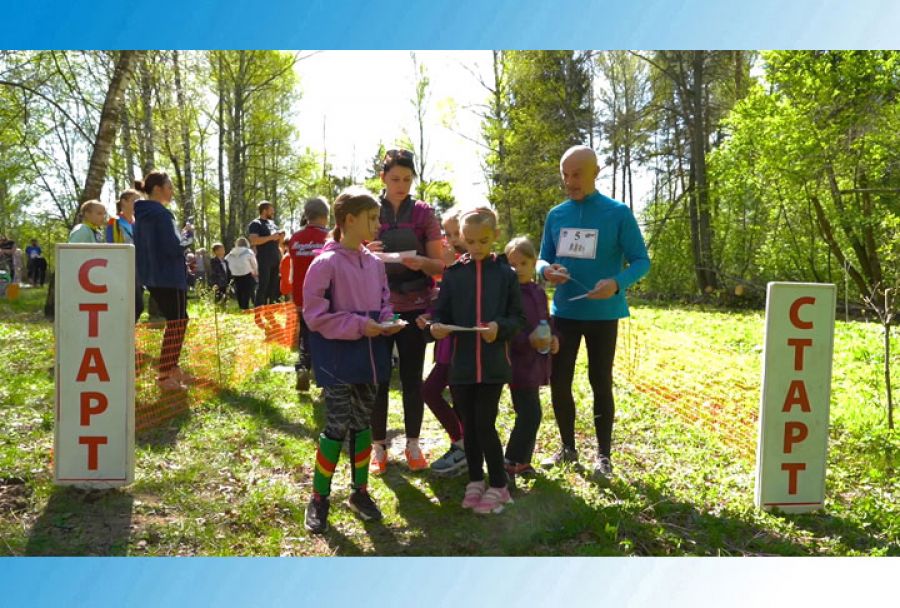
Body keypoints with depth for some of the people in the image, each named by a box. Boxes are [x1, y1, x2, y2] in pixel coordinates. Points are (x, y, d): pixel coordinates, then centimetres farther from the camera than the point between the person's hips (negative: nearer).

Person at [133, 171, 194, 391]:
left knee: (176, 321, 19)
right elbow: (174, 247, -23)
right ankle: (164, 375, 1)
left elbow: (144, 246, 19)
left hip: (152, 277, 9)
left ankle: (173, 368, 23)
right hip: (169, 277, -9)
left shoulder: (141, 215, 13)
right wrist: (188, 239, -5)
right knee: (176, 324, -1)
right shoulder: (161, 214, -17)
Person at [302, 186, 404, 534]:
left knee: (362, 424, 14)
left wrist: (387, 322, -5)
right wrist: (360, 326, -19)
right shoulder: (326, 263, -13)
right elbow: (316, 315, -15)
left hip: (369, 358, 6)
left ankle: (360, 492, 28)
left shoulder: (375, 263, 6)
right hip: (338, 359, -6)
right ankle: (318, 498, 15)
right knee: (337, 427, -2)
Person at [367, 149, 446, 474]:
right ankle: (378, 445, 17)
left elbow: (440, 264, 0)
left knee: (412, 377, 7)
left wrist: (421, 262, -23)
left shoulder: (424, 213, 0)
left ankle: (413, 444, 20)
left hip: (415, 307, 0)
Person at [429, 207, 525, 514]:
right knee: (469, 425, 12)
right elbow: (440, 313, 5)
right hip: (461, 363, 2)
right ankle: (475, 481, 28)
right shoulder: (453, 273, 3)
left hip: (493, 364, -2)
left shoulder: (505, 274, 0)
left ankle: (498, 486, 14)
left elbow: (518, 318, 1)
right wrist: (437, 326, -17)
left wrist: (500, 327, -18)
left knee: (485, 425, -3)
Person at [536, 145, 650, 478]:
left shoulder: (618, 213, -8)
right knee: (558, 381, 5)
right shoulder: (555, 215, 4)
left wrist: (617, 283, -27)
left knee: (601, 383, 5)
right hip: (564, 311, 4)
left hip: (602, 314, -4)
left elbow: (641, 261, -7)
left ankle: (603, 454, 20)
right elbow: (543, 258, 11)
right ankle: (567, 447, 24)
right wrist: (546, 270, -14)